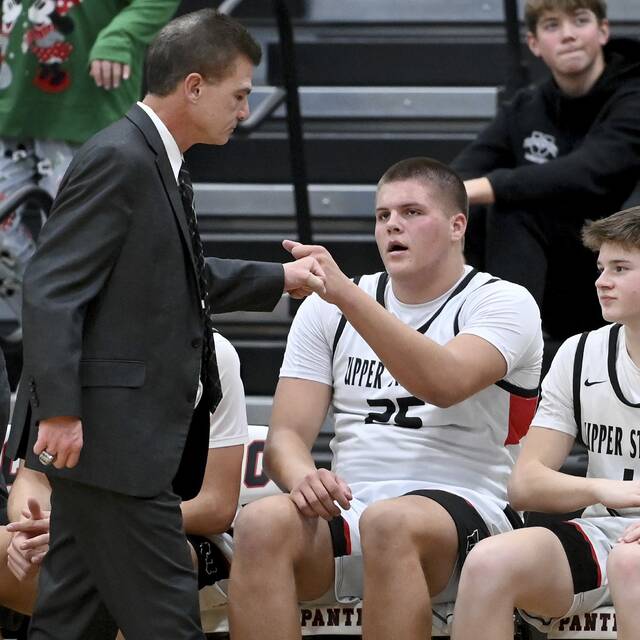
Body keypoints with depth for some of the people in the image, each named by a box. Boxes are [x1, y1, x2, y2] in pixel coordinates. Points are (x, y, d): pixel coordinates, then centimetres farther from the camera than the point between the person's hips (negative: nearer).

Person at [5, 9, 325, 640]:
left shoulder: (156, 162, 15)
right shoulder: (118, 160, -15)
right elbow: (51, 290, -20)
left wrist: (280, 279, 31)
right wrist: (59, 411, -24)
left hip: (131, 437, 10)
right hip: (106, 436, -10)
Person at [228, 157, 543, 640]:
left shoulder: (505, 303, 2)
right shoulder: (326, 311, 17)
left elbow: (445, 384, -20)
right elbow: (286, 435, 10)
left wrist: (347, 296, -28)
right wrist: (302, 476, -16)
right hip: (347, 513, 4)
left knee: (390, 522, -39)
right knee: (262, 523, -29)